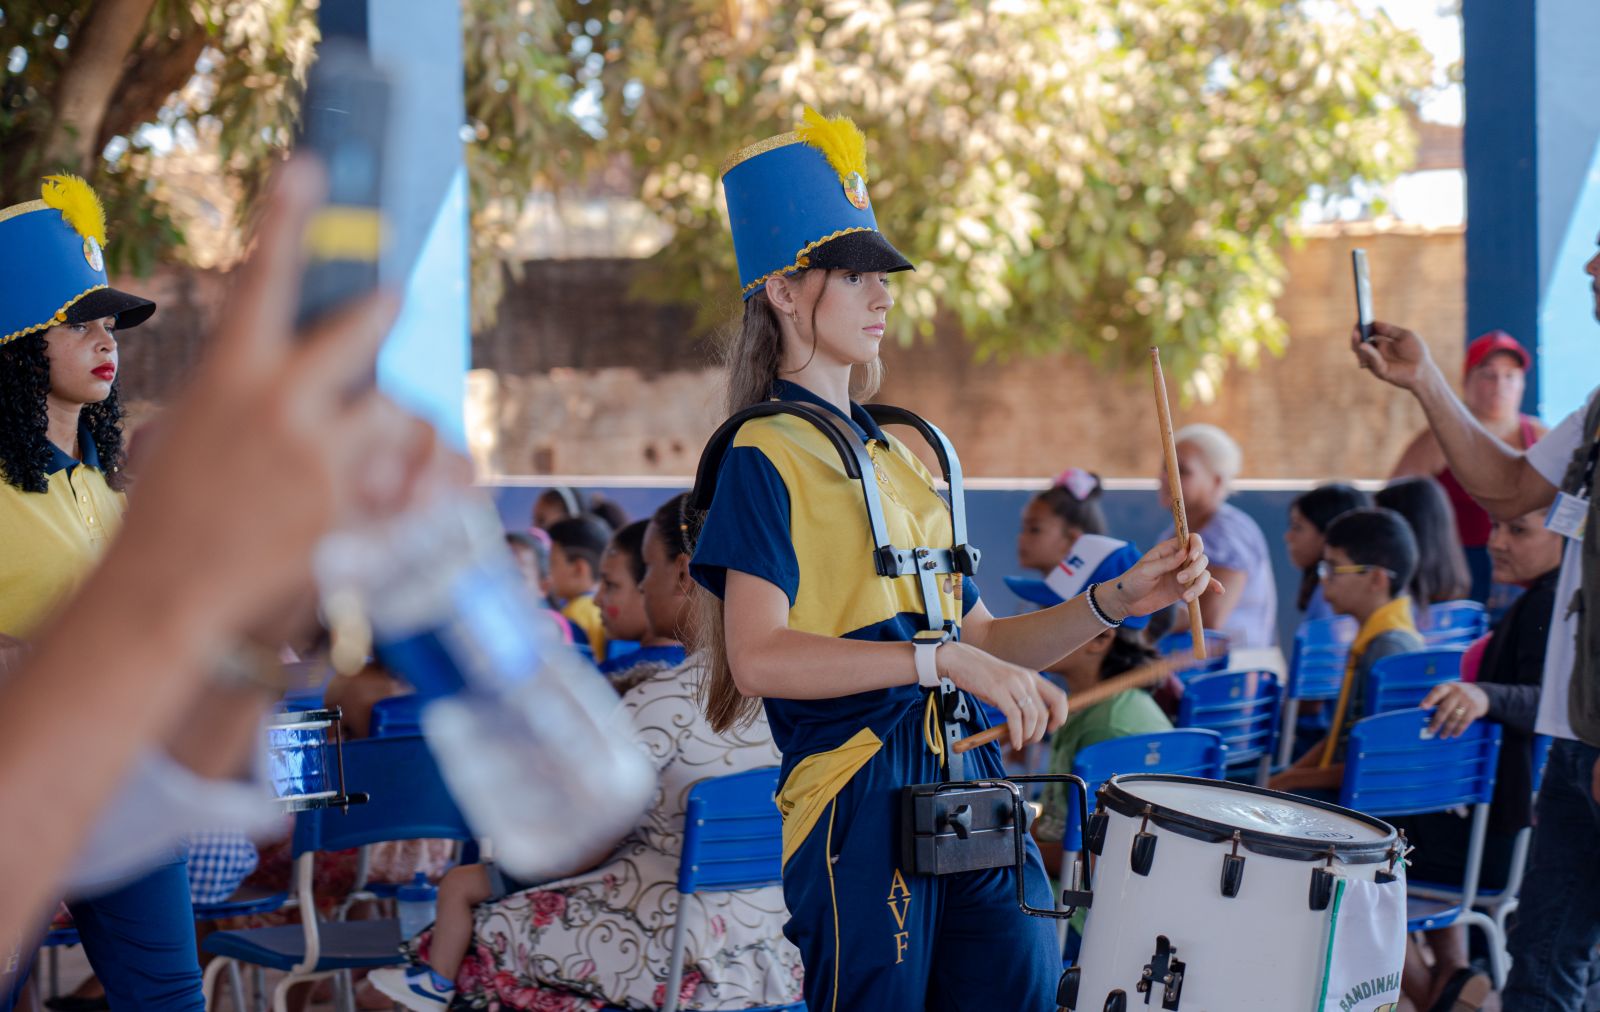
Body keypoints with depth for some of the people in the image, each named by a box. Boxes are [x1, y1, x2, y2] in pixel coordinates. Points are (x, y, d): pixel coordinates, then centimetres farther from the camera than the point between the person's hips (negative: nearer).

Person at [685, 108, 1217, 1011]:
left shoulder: (906, 454, 20)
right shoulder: (766, 456, -4)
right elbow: (760, 657, -17)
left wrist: (1118, 602, 6)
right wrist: (947, 662, -22)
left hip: (971, 787, 7)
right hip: (860, 801, -7)